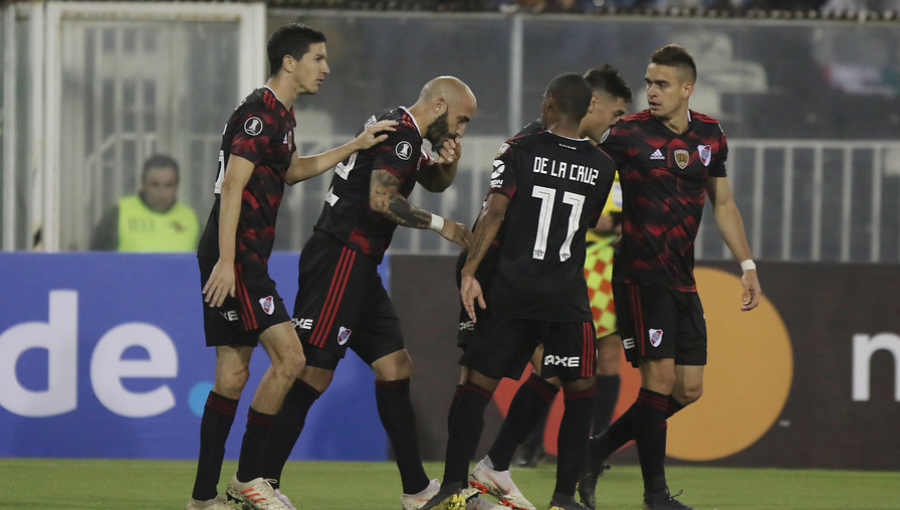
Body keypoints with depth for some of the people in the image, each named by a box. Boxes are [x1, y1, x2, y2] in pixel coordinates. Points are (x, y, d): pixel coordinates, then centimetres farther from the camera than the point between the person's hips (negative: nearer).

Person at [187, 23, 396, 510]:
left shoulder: (279, 113, 18)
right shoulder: (260, 113, -14)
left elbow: (292, 170, 34)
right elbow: (233, 185, -20)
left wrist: (355, 146, 30)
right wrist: (226, 262, -24)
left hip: (242, 259, 10)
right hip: (234, 257, -10)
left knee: (232, 375, 9)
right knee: (289, 357, -12)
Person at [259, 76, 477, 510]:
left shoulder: (400, 133, 20)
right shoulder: (401, 134, -11)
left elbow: (435, 181, 36)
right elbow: (381, 199, -21)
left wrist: (448, 160, 13)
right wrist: (438, 225, -10)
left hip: (357, 267, 11)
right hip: (340, 259, -11)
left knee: (395, 367, 11)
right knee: (314, 373, -13)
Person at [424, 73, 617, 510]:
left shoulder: (519, 152, -1)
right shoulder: (602, 167, 7)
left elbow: (494, 214, -10)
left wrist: (470, 271, -12)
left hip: (510, 292, -1)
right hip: (567, 295, 1)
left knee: (478, 384, 5)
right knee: (579, 391, 9)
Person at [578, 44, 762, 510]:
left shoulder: (710, 136, 8)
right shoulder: (628, 134, -7)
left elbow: (723, 204, 18)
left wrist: (747, 266, 16)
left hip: (682, 279, 6)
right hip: (641, 274, -6)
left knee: (689, 389, 3)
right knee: (659, 374, -13)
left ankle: (597, 450, 17)